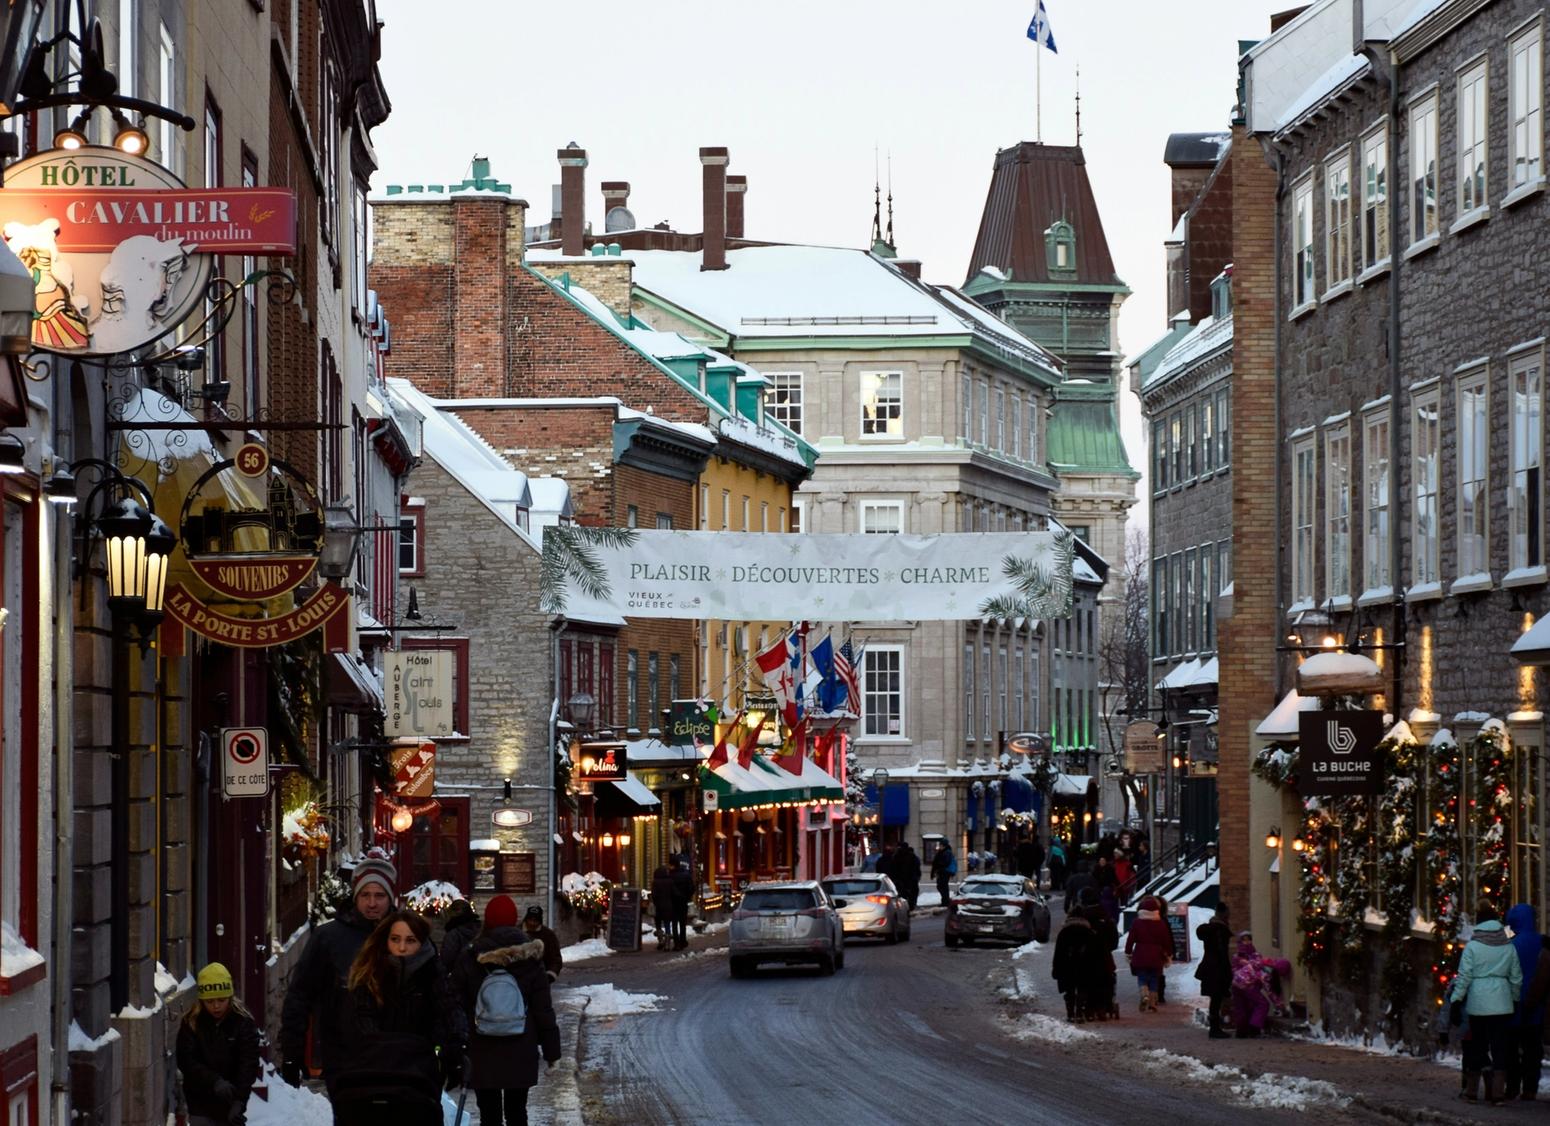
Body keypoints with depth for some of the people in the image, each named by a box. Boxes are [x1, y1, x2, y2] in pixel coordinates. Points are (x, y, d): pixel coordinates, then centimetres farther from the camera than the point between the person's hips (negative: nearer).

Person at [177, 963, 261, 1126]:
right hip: (201, 1102, 0)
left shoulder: (243, 1021, -10)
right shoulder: (192, 1023, -7)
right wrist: (214, 1081, -27)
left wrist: (239, 1100, -30)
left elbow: (249, 1064, -17)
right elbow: (186, 1061, -12)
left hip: (232, 1101, 0)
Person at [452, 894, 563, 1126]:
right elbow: (544, 1009, -1)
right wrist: (551, 1050, 7)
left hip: (482, 1055, -1)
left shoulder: (469, 960, -4)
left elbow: (457, 1008, -2)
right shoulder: (530, 960, -3)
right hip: (521, 1054, 1)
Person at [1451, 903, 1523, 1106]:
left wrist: (1456, 1001, -1)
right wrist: (1516, 999, 22)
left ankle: (1471, 1091, 16)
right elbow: (1516, 978, 10)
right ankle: (1498, 1093, -3)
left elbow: (1464, 977, -6)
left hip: (1478, 1004, -1)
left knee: (1477, 1046, 9)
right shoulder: (1509, 947, 4)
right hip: (1502, 1005, 1)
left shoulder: (1472, 946, -5)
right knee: (1500, 1048, 2)